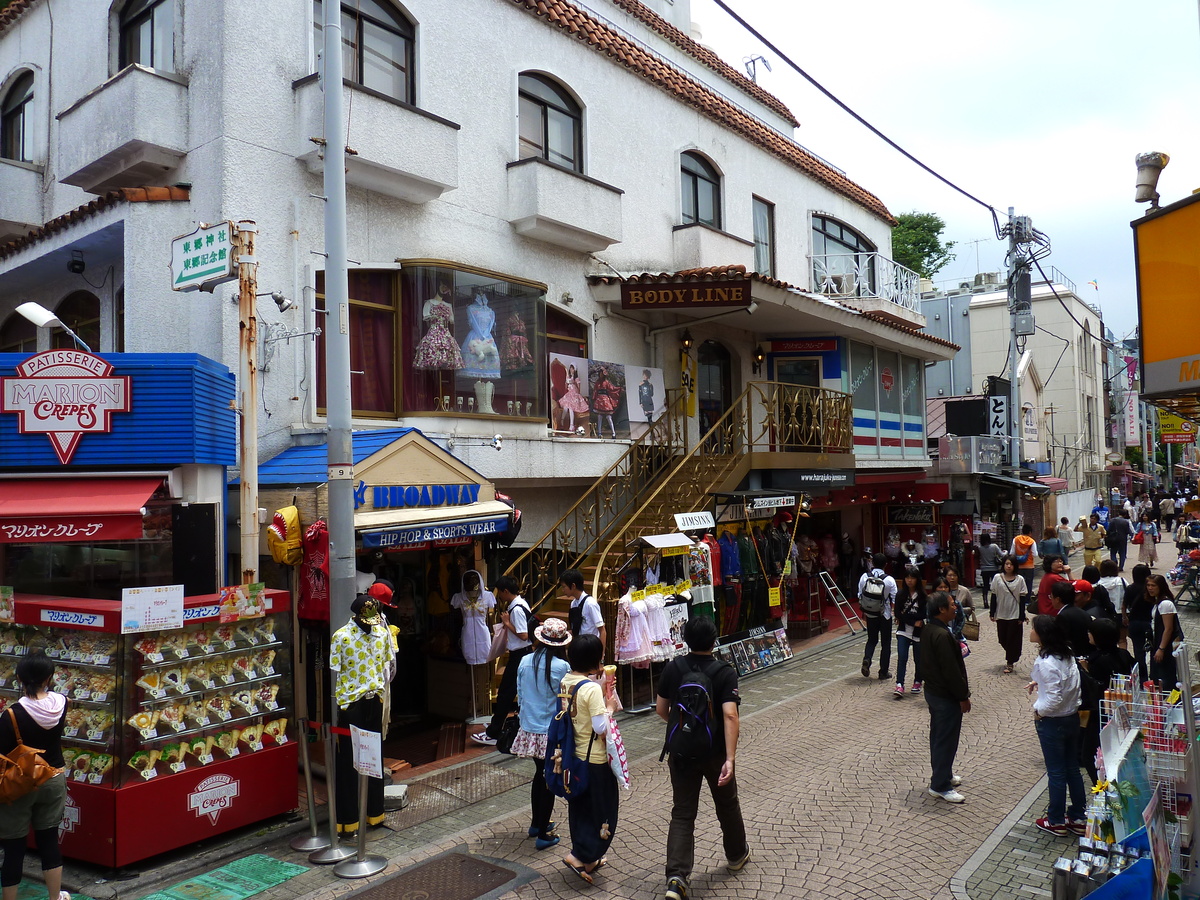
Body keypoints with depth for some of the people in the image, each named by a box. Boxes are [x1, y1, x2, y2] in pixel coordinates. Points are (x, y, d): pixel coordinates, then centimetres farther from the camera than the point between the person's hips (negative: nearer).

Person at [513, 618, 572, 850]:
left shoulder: (525, 662, -4)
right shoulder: (561, 667, -19)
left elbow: (520, 696, 5)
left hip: (529, 729, 5)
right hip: (552, 731, -5)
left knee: (539, 774, 23)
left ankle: (536, 824, 35)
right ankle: (543, 834, 14)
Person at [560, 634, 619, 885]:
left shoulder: (566, 681, -1)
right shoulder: (592, 689, -25)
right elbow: (601, 728, -25)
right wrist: (610, 707, -7)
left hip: (573, 755, 8)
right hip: (595, 760, -8)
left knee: (579, 807, 20)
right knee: (602, 810, 10)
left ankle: (588, 857, 33)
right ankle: (580, 855, 8)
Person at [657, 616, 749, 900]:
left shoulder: (673, 668, -6)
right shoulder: (725, 672, -14)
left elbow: (661, 710, 1)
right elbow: (729, 715, -24)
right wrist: (730, 759, -26)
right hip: (715, 752, -1)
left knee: (682, 814, 5)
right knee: (727, 805, 22)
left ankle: (676, 876, -8)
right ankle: (736, 855, 43)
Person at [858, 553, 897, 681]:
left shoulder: (864, 577, -6)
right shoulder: (889, 580, -13)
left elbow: (860, 597, 1)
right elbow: (894, 599, -8)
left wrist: (863, 611, 14)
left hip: (870, 614, 2)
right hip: (885, 614, -2)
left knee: (871, 640, 17)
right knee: (885, 643, 10)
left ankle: (867, 659, -9)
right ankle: (884, 672, 14)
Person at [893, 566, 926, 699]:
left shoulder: (922, 595, -5)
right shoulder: (900, 594, -1)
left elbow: (923, 615, -11)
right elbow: (898, 614, -5)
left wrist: (905, 615, -13)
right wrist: (913, 622, -14)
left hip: (918, 632, 0)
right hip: (903, 631, 0)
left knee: (918, 659, 12)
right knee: (902, 658, -11)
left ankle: (918, 682, 32)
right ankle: (899, 685, -13)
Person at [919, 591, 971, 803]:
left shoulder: (928, 631, 5)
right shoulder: (943, 636, -27)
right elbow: (951, 671, -25)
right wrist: (963, 697, -15)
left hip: (932, 691, 10)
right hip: (946, 697, -10)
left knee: (938, 735, 21)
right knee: (946, 740, 1)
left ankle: (942, 775, 36)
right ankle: (940, 785, 9)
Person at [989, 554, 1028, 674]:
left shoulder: (1019, 580, -5)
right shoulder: (997, 578, -3)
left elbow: (1022, 598, -2)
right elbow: (994, 596, 2)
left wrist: (1022, 616, -5)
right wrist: (992, 613, 0)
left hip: (1015, 615, -2)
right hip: (1001, 614, 2)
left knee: (1013, 639, 3)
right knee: (1002, 639, 9)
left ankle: (1010, 663, 15)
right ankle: (1011, 658, 34)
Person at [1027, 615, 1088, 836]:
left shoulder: (1046, 663, -27)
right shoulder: (1067, 655, -1)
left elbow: (1054, 699, -28)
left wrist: (1038, 710, -12)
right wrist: (1040, 682, 7)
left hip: (1052, 722, -8)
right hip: (1072, 717, 8)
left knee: (1056, 772, 8)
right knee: (1072, 768, 19)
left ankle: (1056, 821, 24)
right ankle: (1077, 818, 31)